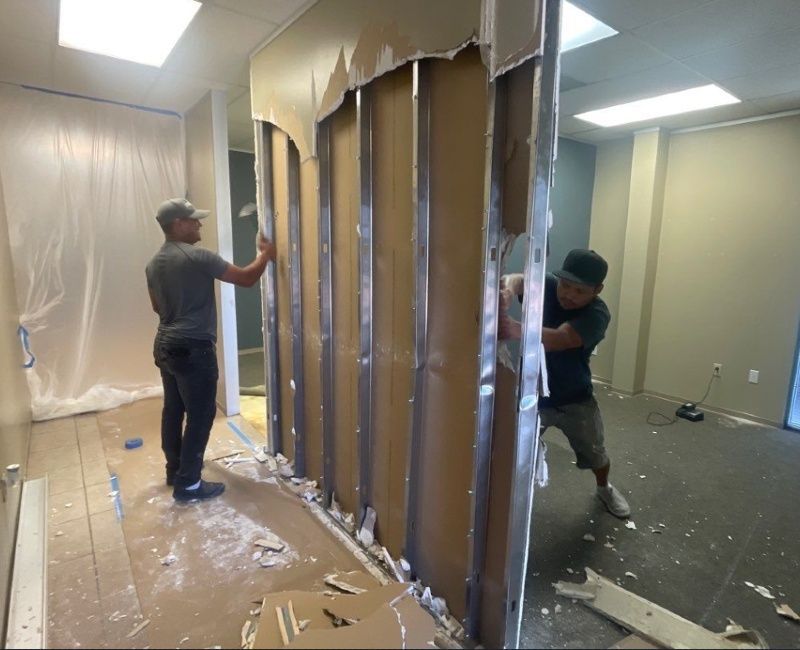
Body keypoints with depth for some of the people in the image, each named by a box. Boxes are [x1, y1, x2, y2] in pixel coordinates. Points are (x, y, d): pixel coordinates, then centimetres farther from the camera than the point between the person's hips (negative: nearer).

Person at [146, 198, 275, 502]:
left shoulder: (154, 264, 10)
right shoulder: (198, 257, -17)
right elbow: (246, 278, -14)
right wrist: (265, 254, 2)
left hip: (165, 345, 9)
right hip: (193, 348, -9)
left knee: (173, 410, 19)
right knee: (201, 414, 1)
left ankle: (175, 470, 33)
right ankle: (188, 484, 9)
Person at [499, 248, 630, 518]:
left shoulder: (596, 314, -26)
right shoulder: (546, 284, -16)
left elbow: (557, 340, -44)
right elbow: (518, 280, -36)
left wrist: (513, 328, -64)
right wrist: (508, 289, -63)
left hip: (575, 399, 0)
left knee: (595, 456, 20)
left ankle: (604, 488, 53)